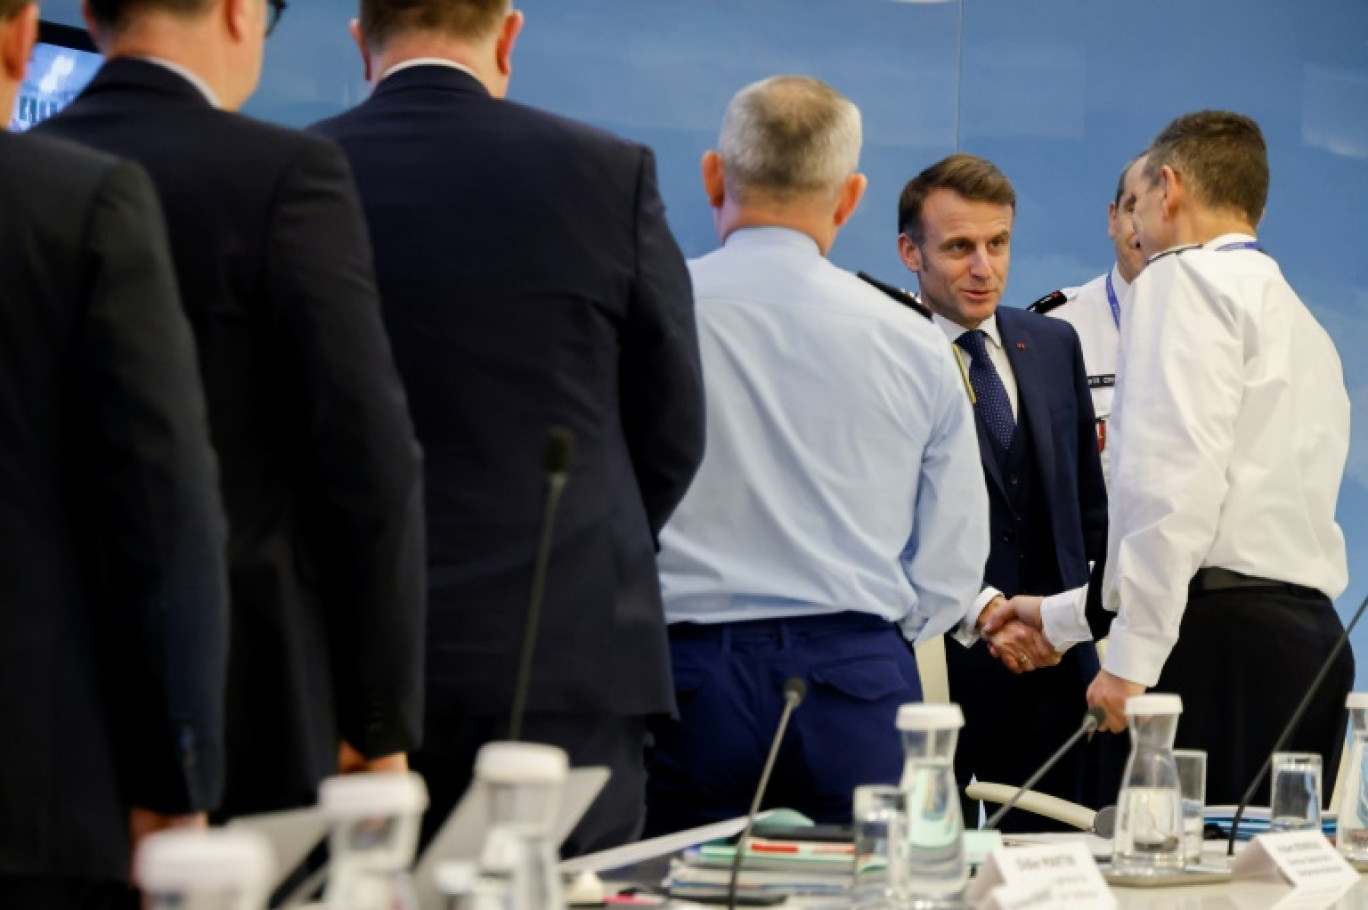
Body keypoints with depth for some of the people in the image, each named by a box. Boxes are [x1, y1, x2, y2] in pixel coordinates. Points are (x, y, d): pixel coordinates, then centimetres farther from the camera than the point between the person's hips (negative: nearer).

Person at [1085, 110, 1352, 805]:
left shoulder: (1183, 281, -1)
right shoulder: (1304, 325, 27)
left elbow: (1180, 474, -14)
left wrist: (1133, 654, -17)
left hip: (1224, 641, -9)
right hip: (1313, 636, 9)